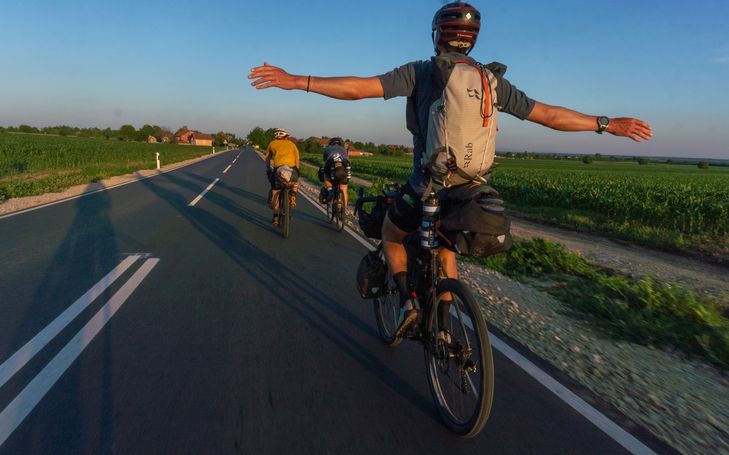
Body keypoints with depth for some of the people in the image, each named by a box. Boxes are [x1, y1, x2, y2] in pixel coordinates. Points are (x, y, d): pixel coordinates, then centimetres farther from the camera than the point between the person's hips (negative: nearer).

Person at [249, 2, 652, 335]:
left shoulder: (420, 72, -4)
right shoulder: (493, 81, 5)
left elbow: (359, 88, -12)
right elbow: (549, 115, 6)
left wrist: (296, 81, -7)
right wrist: (608, 124, 18)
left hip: (425, 189, -3)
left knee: (392, 236, 26)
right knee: (445, 250, 30)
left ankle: (407, 298, 6)